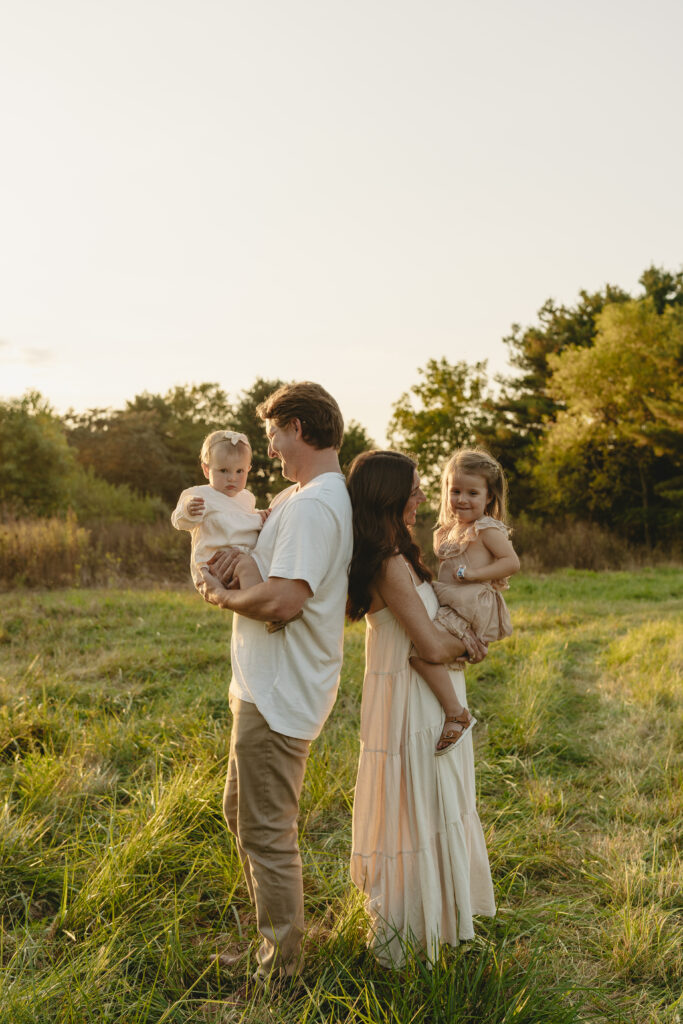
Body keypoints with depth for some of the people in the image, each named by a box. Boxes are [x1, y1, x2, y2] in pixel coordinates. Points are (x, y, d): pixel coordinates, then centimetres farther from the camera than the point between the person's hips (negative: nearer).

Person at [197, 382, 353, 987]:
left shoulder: (312, 505, -22)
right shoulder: (300, 496, 12)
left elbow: (282, 599, -29)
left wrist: (222, 596, -12)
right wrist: (244, 558, 0)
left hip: (277, 699, -11)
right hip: (267, 688, 11)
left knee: (267, 834, 2)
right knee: (242, 813, 24)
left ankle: (279, 967, 18)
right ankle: (274, 932, 38)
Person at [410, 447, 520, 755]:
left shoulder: (487, 529, -4)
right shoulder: (448, 532, 21)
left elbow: (512, 562, -14)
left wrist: (473, 574, -18)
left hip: (474, 607, -10)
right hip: (451, 606, 10)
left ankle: (457, 714, -18)